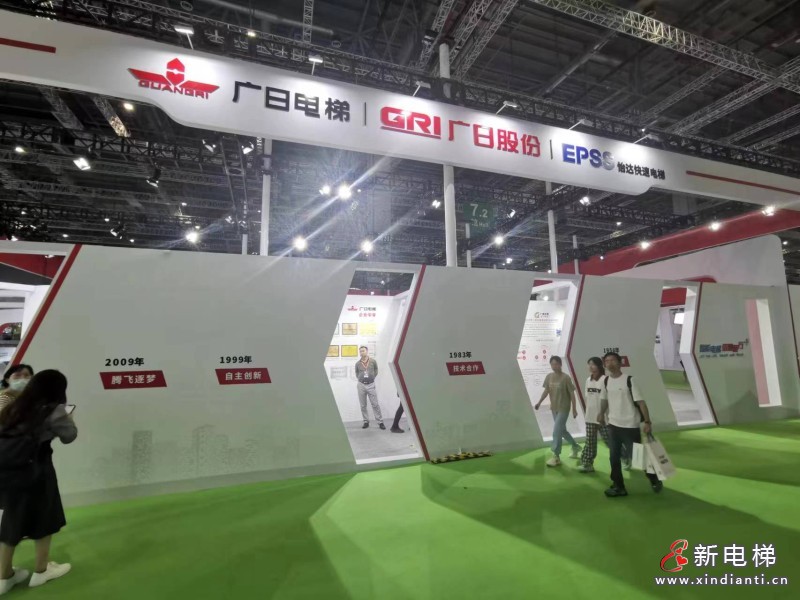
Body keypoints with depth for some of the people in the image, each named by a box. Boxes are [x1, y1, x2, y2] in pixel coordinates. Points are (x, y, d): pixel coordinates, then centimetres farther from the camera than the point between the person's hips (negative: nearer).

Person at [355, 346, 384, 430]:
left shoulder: (373, 361, -2)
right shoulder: (358, 364, 1)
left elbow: (376, 371, 13)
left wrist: (372, 377, 7)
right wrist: (360, 379, 8)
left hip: (371, 385, -2)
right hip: (361, 385, 2)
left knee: (375, 404, -1)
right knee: (363, 405, 6)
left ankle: (380, 422, 4)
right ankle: (366, 422, 17)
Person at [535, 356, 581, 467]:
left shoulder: (566, 378, -15)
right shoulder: (549, 377, 1)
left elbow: (572, 394, -10)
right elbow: (546, 391, 9)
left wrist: (574, 409, -9)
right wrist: (539, 402, -1)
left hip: (563, 409, -6)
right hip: (554, 408, 6)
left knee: (556, 432, -9)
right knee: (562, 430, 18)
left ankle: (556, 457, 0)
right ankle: (576, 447, 41)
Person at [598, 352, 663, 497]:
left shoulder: (629, 380, -14)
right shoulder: (606, 381, 3)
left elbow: (641, 402, -15)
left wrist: (647, 422, -18)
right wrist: (601, 413, 11)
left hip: (630, 426, -5)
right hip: (613, 425, 5)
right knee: (614, 457, 8)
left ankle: (655, 481, 33)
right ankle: (618, 486, 20)